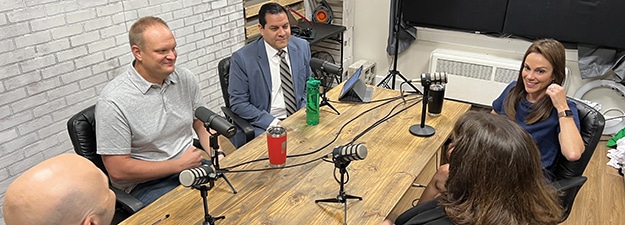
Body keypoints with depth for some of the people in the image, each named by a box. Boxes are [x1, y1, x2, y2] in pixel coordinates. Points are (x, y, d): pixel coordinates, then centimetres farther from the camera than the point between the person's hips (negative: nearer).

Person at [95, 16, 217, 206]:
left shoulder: (186, 78, 0)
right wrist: (179, 164, -12)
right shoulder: (113, 101, -17)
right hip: (145, 183, -5)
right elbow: (118, 171, -14)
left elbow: (203, 125, 10)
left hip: (191, 166, 6)